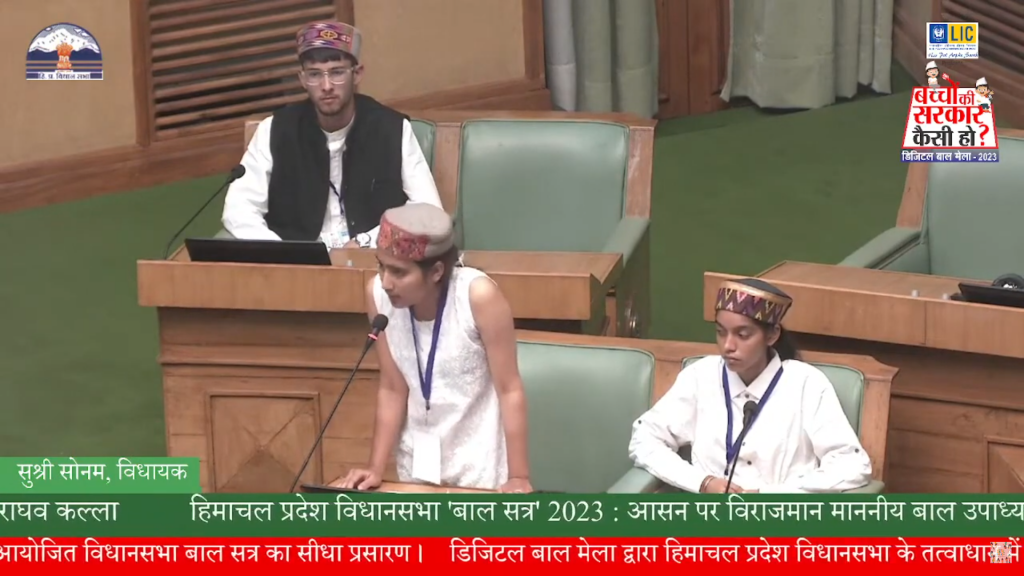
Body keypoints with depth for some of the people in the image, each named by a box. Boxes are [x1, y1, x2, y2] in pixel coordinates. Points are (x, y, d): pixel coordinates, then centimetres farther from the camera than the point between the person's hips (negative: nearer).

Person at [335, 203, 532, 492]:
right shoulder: (378, 294, -13)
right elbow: (392, 390, -2)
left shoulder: (478, 296, -24)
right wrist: (375, 468, -5)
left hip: (480, 466, -4)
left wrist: (519, 477, -18)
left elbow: (510, 390, -17)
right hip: (417, 463, 4)